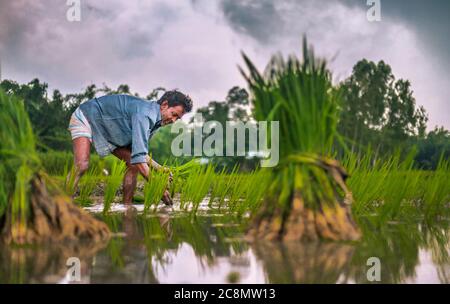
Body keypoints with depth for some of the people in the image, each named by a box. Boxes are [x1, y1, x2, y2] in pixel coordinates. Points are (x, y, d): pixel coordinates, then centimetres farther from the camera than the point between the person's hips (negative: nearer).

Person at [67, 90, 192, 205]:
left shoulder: (154, 120, -2)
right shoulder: (145, 114, -33)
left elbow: (139, 151, 10)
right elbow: (139, 159, -40)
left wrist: (160, 168, -4)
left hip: (107, 132, 9)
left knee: (134, 164, -3)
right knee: (81, 166, -30)